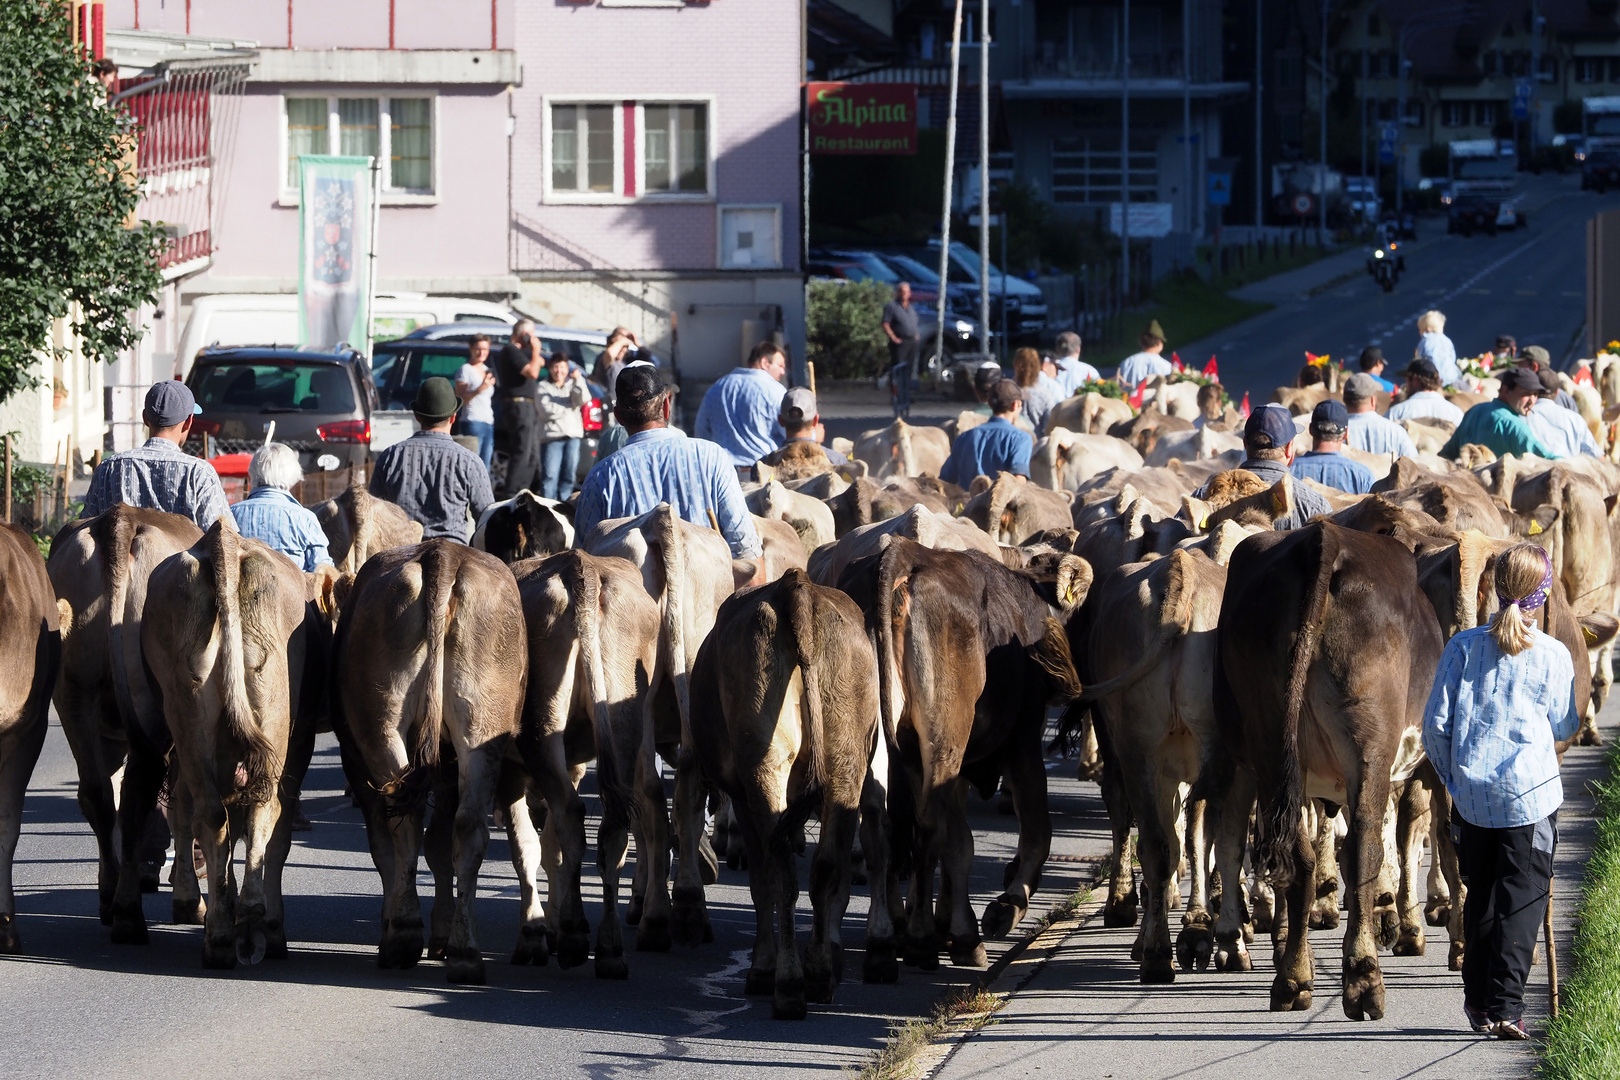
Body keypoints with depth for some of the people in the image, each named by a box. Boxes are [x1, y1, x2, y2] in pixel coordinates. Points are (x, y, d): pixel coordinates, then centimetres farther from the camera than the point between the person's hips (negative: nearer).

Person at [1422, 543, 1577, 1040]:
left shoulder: (1464, 646, 0)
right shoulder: (1554, 656, -4)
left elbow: (1436, 725, -1)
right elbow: (1564, 728, 5)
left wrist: (1451, 777, 14)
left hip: (1473, 792, 2)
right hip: (1531, 791, -2)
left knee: (1480, 898, 17)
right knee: (1522, 900, 1)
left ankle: (1478, 1000, 24)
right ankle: (1505, 1006, -8)